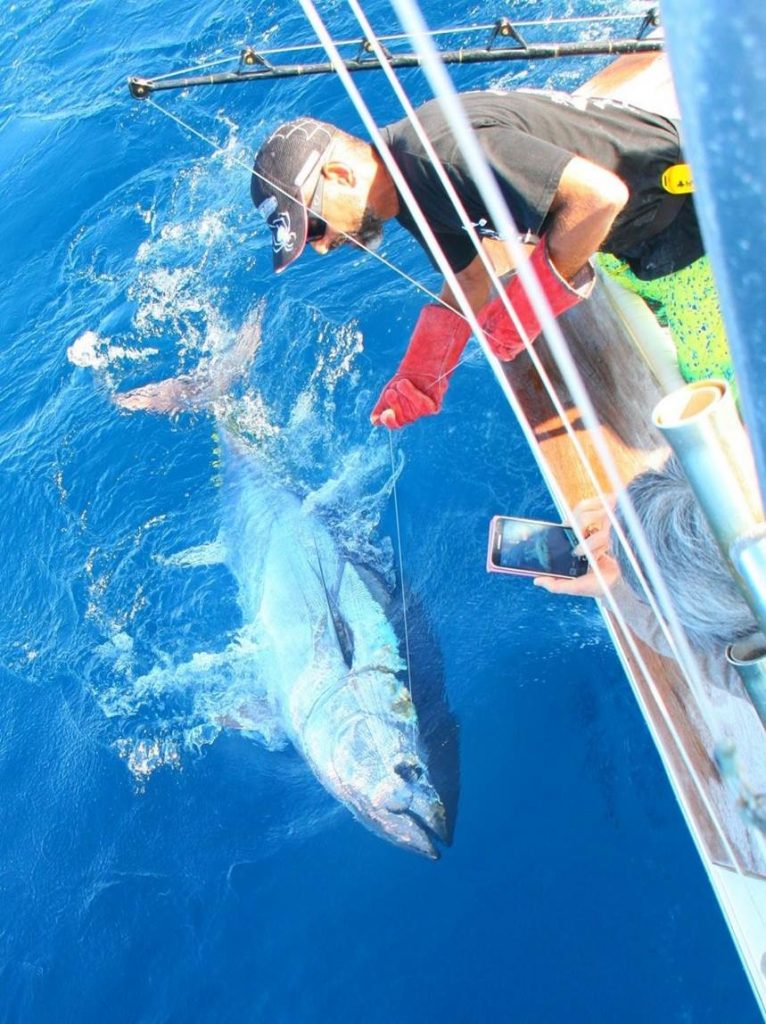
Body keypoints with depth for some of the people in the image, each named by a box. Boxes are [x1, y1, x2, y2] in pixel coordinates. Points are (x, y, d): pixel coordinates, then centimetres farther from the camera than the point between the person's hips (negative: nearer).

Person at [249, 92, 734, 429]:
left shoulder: (447, 151, -34)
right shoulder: (411, 185, -3)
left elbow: (599, 194, -39)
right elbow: (470, 274, 7)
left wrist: (534, 295, -30)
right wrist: (418, 380, 4)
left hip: (681, 203, -8)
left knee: (719, 382, 3)